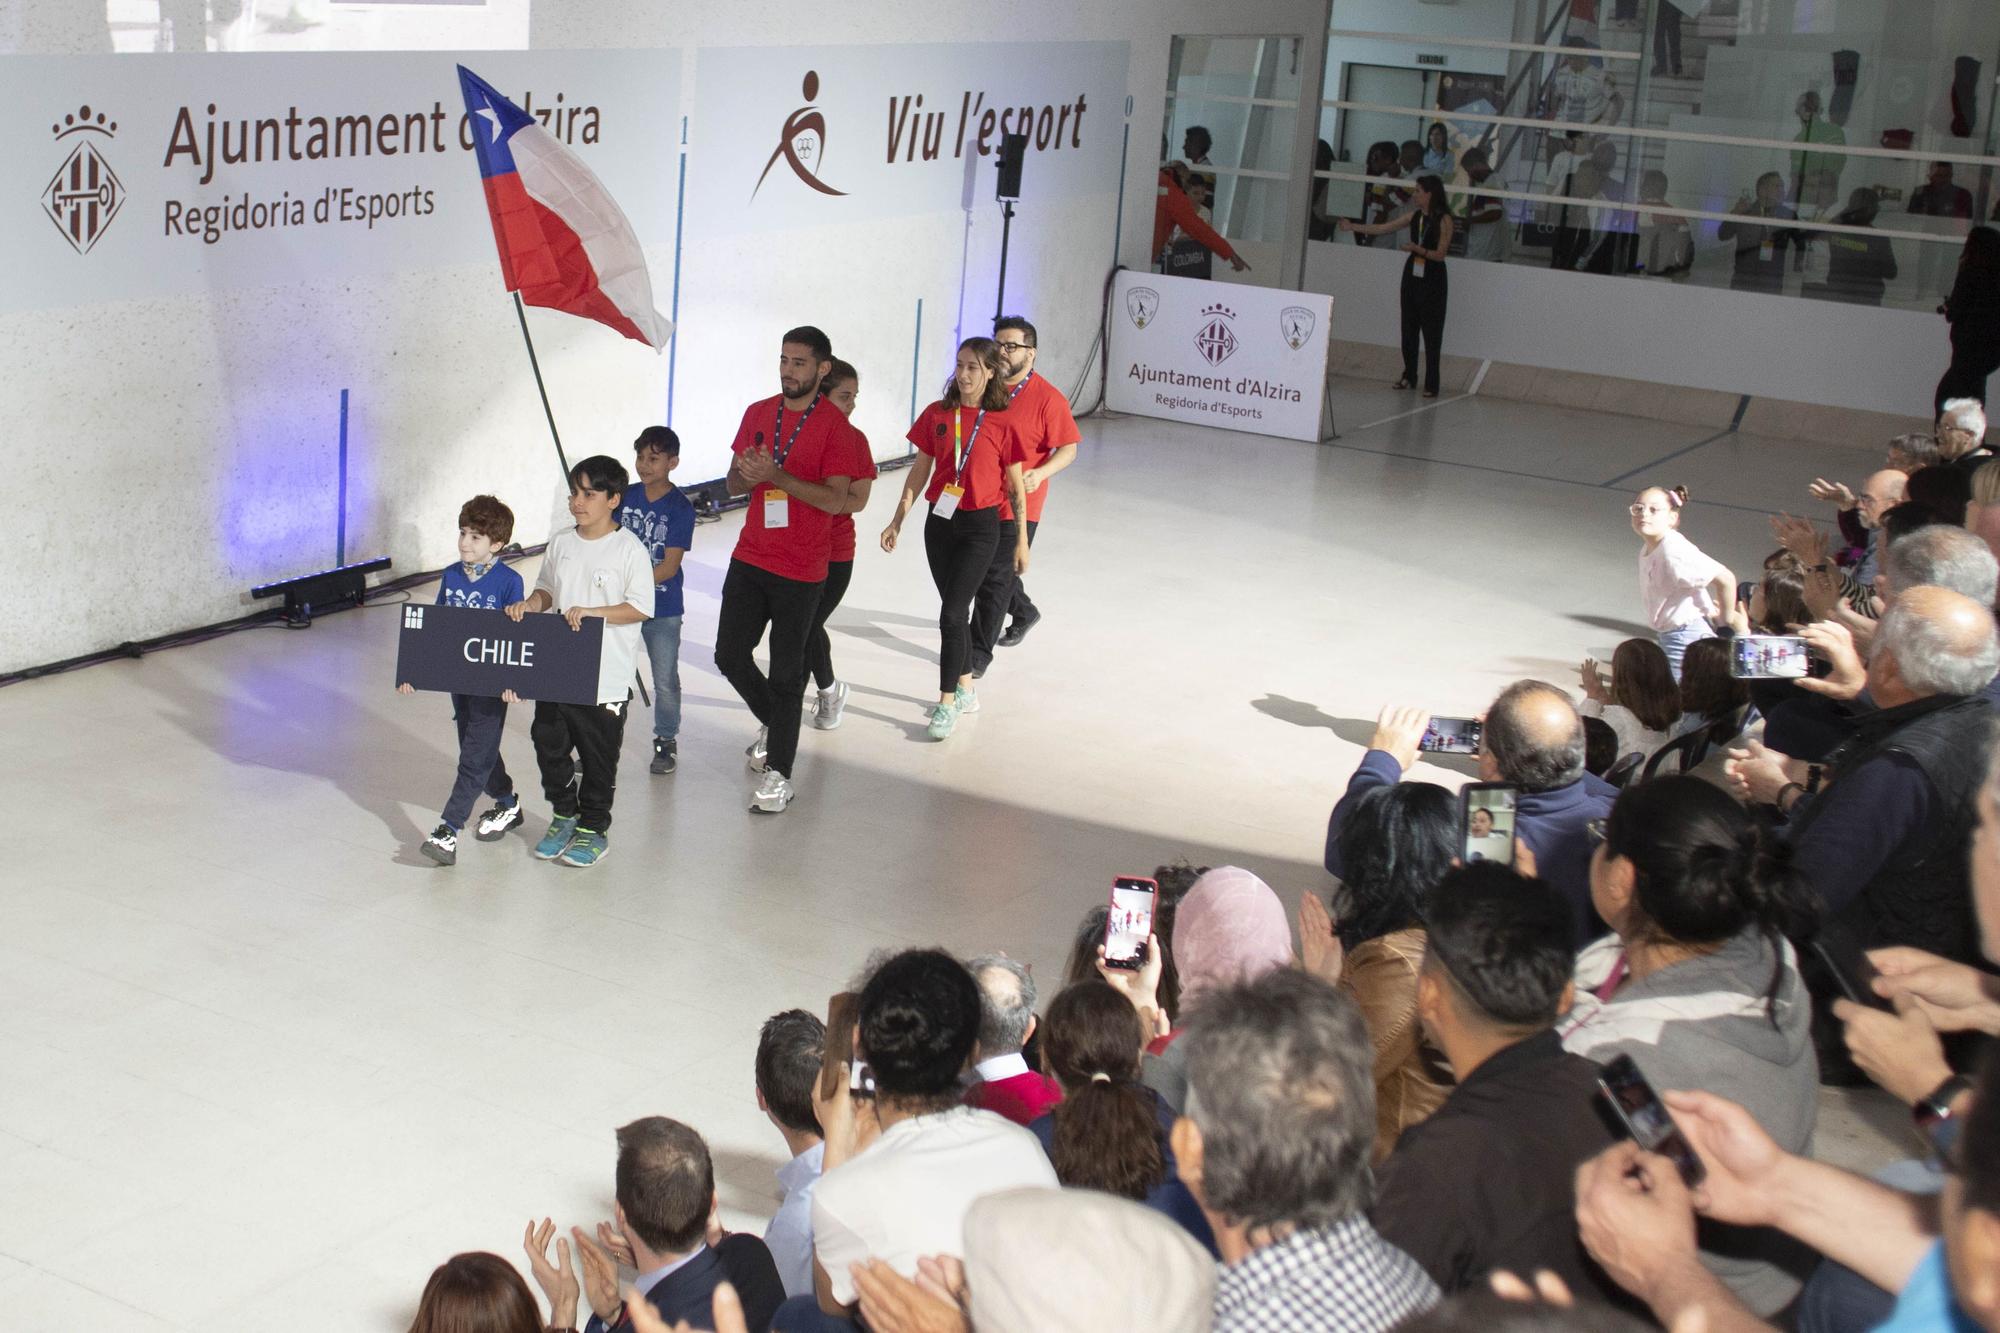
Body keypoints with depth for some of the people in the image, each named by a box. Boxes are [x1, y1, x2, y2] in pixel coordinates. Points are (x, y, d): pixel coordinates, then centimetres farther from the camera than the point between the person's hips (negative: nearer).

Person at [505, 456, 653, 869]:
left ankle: (594, 829, 22)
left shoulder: (629, 550, -11)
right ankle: (564, 815, 32)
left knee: (598, 757, 6)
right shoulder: (561, 544, 6)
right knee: (550, 744, 13)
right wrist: (530, 604, -4)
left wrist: (592, 612, -22)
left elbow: (642, 608, -14)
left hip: (605, 679, -5)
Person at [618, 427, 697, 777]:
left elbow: (669, 566, -16)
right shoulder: (627, 496, 2)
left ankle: (666, 741, 22)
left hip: (662, 607, -4)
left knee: (665, 679, 6)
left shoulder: (681, 507, -12)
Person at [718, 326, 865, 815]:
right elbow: (734, 484, 12)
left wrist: (776, 475, -25)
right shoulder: (757, 414, 7)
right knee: (730, 656, 9)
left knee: (786, 672, 1)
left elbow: (836, 499, -18)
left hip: (800, 570, -5)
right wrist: (746, 474, -12)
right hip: (750, 558, 6)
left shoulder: (836, 427, -10)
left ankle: (779, 774, 11)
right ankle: (773, 724, 36)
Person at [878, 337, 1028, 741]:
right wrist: (898, 520, 7)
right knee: (956, 609, 13)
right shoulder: (937, 414, 1)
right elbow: (919, 472, 8)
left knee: (952, 613, -9)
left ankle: (947, 703, -1)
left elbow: (1016, 487, -4)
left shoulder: (1002, 423, -9)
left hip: (981, 525, -4)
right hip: (940, 522, 4)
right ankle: (965, 689, 28)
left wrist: (1022, 541, -2)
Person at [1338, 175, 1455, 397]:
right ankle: (1409, 377, 20)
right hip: (1412, 275, 6)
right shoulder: (1414, 216, 6)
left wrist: (1417, 249, -26)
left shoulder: (1444, 220, -11)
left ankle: (1431, 384, 0)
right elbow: (1383, 228, 11)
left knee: (1431, 333, -4)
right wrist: (1353, 227, 11)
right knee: (1409, 328, 9)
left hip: (1432, 280, -6)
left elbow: (1440, 254, -12)